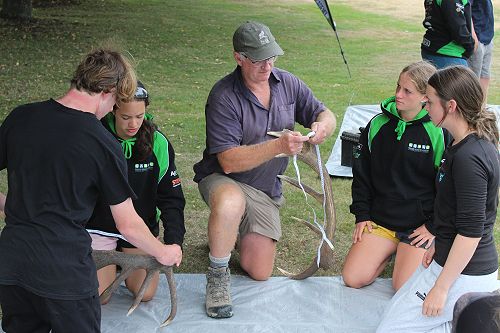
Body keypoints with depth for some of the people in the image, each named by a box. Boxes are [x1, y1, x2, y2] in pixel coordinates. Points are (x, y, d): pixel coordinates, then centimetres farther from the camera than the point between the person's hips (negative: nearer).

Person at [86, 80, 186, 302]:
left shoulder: (158, 144, -12)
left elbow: (172, 198, -10)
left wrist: (174, 241, -23)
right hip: (99, 224, -1)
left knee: (145, 294, -5)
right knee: (98, 296, -9)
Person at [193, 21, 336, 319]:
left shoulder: (287, 83, -2)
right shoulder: (224, 96, -21)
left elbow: (326, 115, 5)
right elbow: (229, 161, -27)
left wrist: (322, 125, -21)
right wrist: (279, 146, -38)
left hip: (266, 190, 5)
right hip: (223, 180, -5)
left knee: (260, 273, 2)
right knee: (231, 203, -43)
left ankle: (235, 231, 34)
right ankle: (218, 273, -17)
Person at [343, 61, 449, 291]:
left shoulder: (439, 133, -11)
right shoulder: (378, 125, 1)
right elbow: (361, 175, 10)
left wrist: (433, 227, -7)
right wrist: (362, 215, 4)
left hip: (420, 225, -4)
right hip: (380, 220, 4)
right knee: (352, 278, -7)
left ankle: (428, 254, 15)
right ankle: (391, 250, 19)